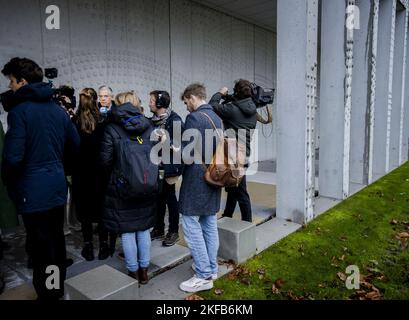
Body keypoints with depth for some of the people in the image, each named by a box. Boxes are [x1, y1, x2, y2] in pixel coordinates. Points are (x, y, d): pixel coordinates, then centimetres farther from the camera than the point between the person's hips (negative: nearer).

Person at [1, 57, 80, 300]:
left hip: (33, 191, -7)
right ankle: (59, 288, 34)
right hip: (58, 186, 7)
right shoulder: (58, 109, 7)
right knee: (57, 239, 18)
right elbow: (75, 144, 12)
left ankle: (47, 293, 20)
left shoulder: (19, 111, -14)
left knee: (42, 246, 5)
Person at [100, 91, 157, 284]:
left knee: (127, 232, 10)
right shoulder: (149, 127, 2)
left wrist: (114, 175, 12)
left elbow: (106, 160, -8)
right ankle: (144, 270, 25)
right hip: (148, 187, 4)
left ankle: (133, 272, 21)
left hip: (122, 187, -3)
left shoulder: (112, 129, -7)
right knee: (144, 229, 15)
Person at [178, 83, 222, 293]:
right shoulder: (216, 118, 11)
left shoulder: (194, 118, -16)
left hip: (196, 179, -9)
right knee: (209, 223, 15)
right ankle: (211, 268, 27)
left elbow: (187, 156, -20)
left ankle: (203, 276, 6)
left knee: (191, 225, -1)